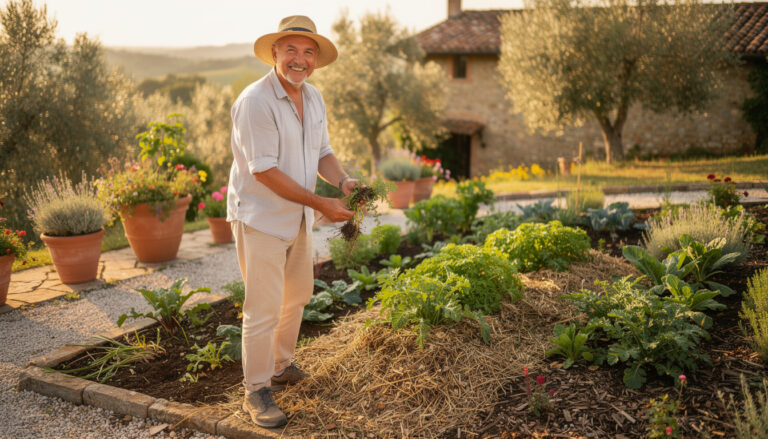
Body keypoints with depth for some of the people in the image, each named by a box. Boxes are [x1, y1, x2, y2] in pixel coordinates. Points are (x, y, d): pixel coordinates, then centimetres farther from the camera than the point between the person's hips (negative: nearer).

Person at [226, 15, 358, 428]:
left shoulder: (314, 98, 6)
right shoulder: (255, 101, -20)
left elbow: (321, 152, 11)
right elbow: (264, 171, -24)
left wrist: (343, 181, -11)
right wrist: (320, 204, -24)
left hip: (297, 218, 9)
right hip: (260, 218, -8)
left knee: (297, 295, 20)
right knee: (263, 308, -3)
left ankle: (279, 365, 40)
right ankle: (256, 391, 13)